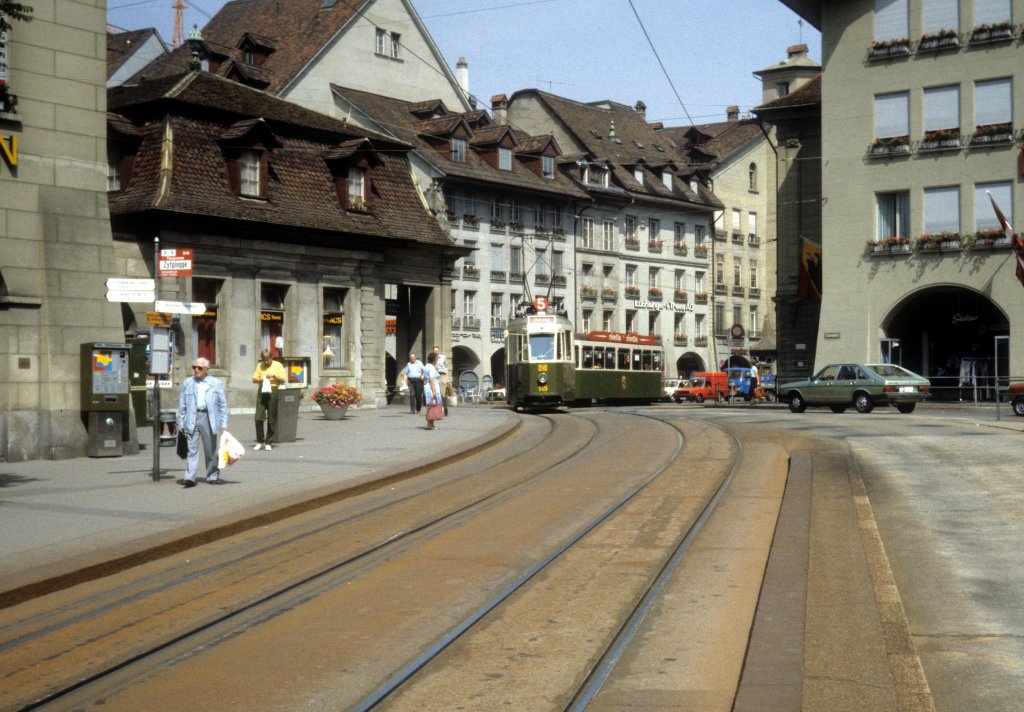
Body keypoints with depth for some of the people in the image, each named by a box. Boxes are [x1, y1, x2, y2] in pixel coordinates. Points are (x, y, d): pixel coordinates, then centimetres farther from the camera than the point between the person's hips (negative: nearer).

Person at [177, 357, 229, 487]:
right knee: (192, 449, -7)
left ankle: (213, 476, 21)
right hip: (192, 419, 0)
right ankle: (190, 478, -11)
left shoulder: (216, 383, 8)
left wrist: (224, 424, 1)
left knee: (211, 450, 8)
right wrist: (181, 423, 6)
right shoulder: (187, 383, 11)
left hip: (209, 419, 0)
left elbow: (223, 405, 7)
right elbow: (182, 405, 12)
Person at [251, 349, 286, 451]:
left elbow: (283, 380, 5)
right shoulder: (260, 366, 15)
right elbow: (254, 379, 15)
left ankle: (268, 442, 8)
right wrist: (260, 379, -6)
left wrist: (274, 376, -11)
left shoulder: (278, 365, 7)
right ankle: (260, 442, 4)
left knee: (271, 419, -1)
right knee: (258, 418, -6)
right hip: (262, 391, 2)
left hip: (273, 391, -2)